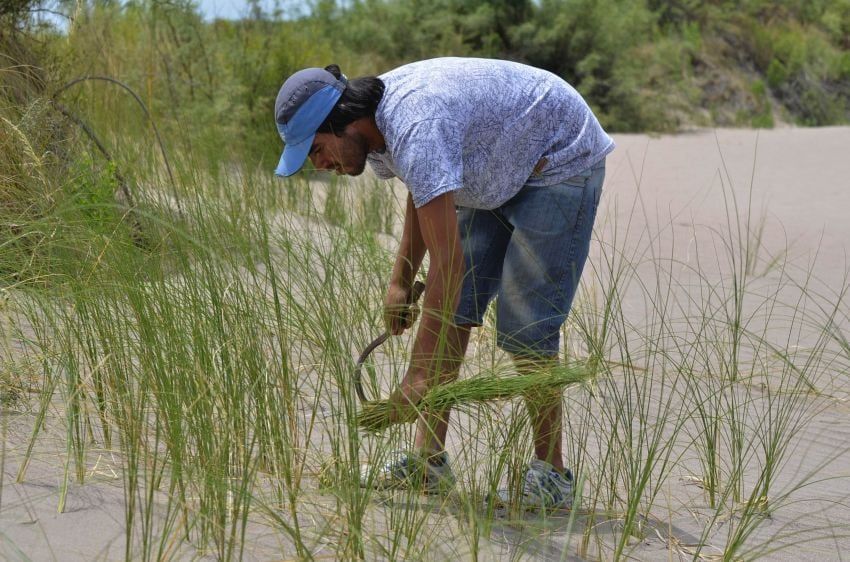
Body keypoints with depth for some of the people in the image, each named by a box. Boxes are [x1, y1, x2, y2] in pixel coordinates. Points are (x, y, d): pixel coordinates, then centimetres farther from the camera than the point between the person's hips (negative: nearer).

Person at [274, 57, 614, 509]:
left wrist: (419, 376, -40)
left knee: (523, 325, -13)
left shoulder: (414, 129, -36)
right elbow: (425, 193, 14)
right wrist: (400, 281, 4)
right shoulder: (375, 129, -6)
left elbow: (448, 261, -40)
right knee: (453, 306, 1)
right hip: (499, 175, 10)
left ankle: (551, 475, -3)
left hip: (561, 164, -10)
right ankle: (428, 459, 1)